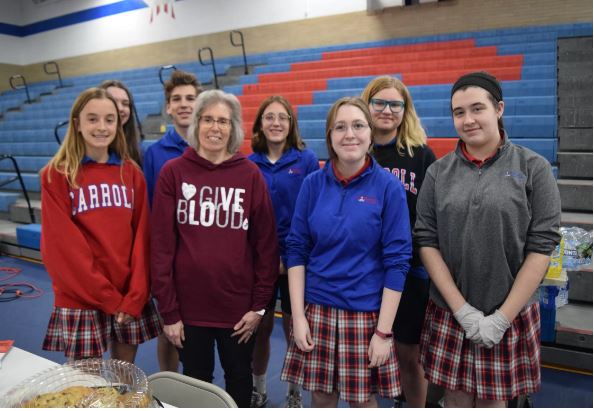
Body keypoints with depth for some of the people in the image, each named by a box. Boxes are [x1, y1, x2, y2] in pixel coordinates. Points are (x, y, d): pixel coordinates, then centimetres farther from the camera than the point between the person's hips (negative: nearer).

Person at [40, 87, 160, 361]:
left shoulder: (132, 172, 5)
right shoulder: (55, 175, -4)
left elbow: (142, 235, 2)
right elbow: (61, 245, -9)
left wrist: (135, 296, -8)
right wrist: (109, 298, -11)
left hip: (130, 298, 3)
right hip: (81, 299, -3)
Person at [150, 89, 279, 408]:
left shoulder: (250, 175, -3)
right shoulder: (173, 172, -4)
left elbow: (266, 243, -2)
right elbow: (161, 245, -6)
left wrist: (259, 305, -4)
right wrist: (168, 310, -7)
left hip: (239, 306, 0)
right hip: (188, 305, 0)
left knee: (239, 379, 20)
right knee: (196, 382, 18)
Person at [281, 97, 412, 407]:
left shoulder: (388, 187, -7)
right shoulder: (313, 184, 0)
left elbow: (397, 261, -7)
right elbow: (296, 250, 2)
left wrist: (383, 331, -9)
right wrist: (298, 315, -4)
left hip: (365, 313, -2)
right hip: (317, 310, 2)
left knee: (363, 399, 11)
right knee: (321, 397, 14)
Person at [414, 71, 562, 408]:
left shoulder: (533, 167, -4)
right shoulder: (439, 172, 1)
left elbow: (542, 246, -7)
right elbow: (426, 241, -3)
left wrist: (502, 318, -10)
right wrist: (463, 310, -10)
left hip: (511, 314, -1)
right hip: (449, 314, 1)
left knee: (493, 400, 12)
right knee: (456, 398, 12)